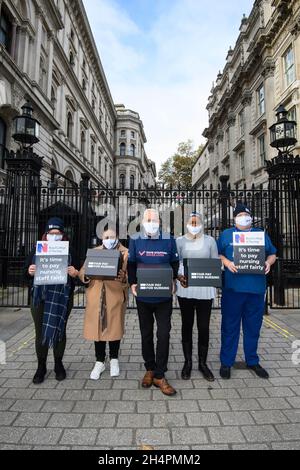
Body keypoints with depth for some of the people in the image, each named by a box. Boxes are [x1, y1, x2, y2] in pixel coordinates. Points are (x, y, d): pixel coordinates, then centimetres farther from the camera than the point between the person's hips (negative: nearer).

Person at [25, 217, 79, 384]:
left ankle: (59, 365, 25)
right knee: (40, 332, 6)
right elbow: (27, 272, 8)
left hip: (62, 297, -1)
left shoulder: (69, 252, 2)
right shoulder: (37, 250, 6)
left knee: (59, 330, 8)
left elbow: (77, 273, 3)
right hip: (40, 297, 1)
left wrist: (75, 273, -19)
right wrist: (30, 271, -15)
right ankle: (41, 367, 22)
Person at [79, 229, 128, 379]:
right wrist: (86, 275, -14)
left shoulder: (124, 252, 5)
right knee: (98, 327, 6)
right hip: (96, 297, 2)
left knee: (115, 326, 5)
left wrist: (123, 276, -28)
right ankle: (99, 362, 22)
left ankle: (114, 359, 26)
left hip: (115, 296, -2)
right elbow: (82, 272, 9)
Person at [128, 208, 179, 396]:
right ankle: (150, 369, 33)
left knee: (164, 334, 1)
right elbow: (131, 264, 5)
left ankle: (159, 375, 17)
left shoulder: (169, 240, -1)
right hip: (143, 295, 1)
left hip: (164, 296, -1)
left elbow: (175, 263, 5)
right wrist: (133, 283, -6)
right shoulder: (135, 240, 0)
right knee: (146, 334, 14)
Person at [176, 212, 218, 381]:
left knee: (204, 327, 4)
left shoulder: (210, 240, 7)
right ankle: (188, 362, 25)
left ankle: (203, 363, 23)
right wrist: (179, 277, -15)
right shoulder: (180, 241, 7)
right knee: (187, 325, 10)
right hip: (185, 288, 1)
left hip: (205, 289, 0)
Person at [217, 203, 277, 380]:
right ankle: (226, 362, 18)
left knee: (254, 326, 12)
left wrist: (269, 263, -3)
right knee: (230, 326, 4)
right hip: (233, 287, -2)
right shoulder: (226, 234, 8)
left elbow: (272, 254, 18)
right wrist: (227, 263, -14)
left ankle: (252, 361, 30)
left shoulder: (261, 234, 15)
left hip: (256, 287, 3)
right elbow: (218, 254, 5)